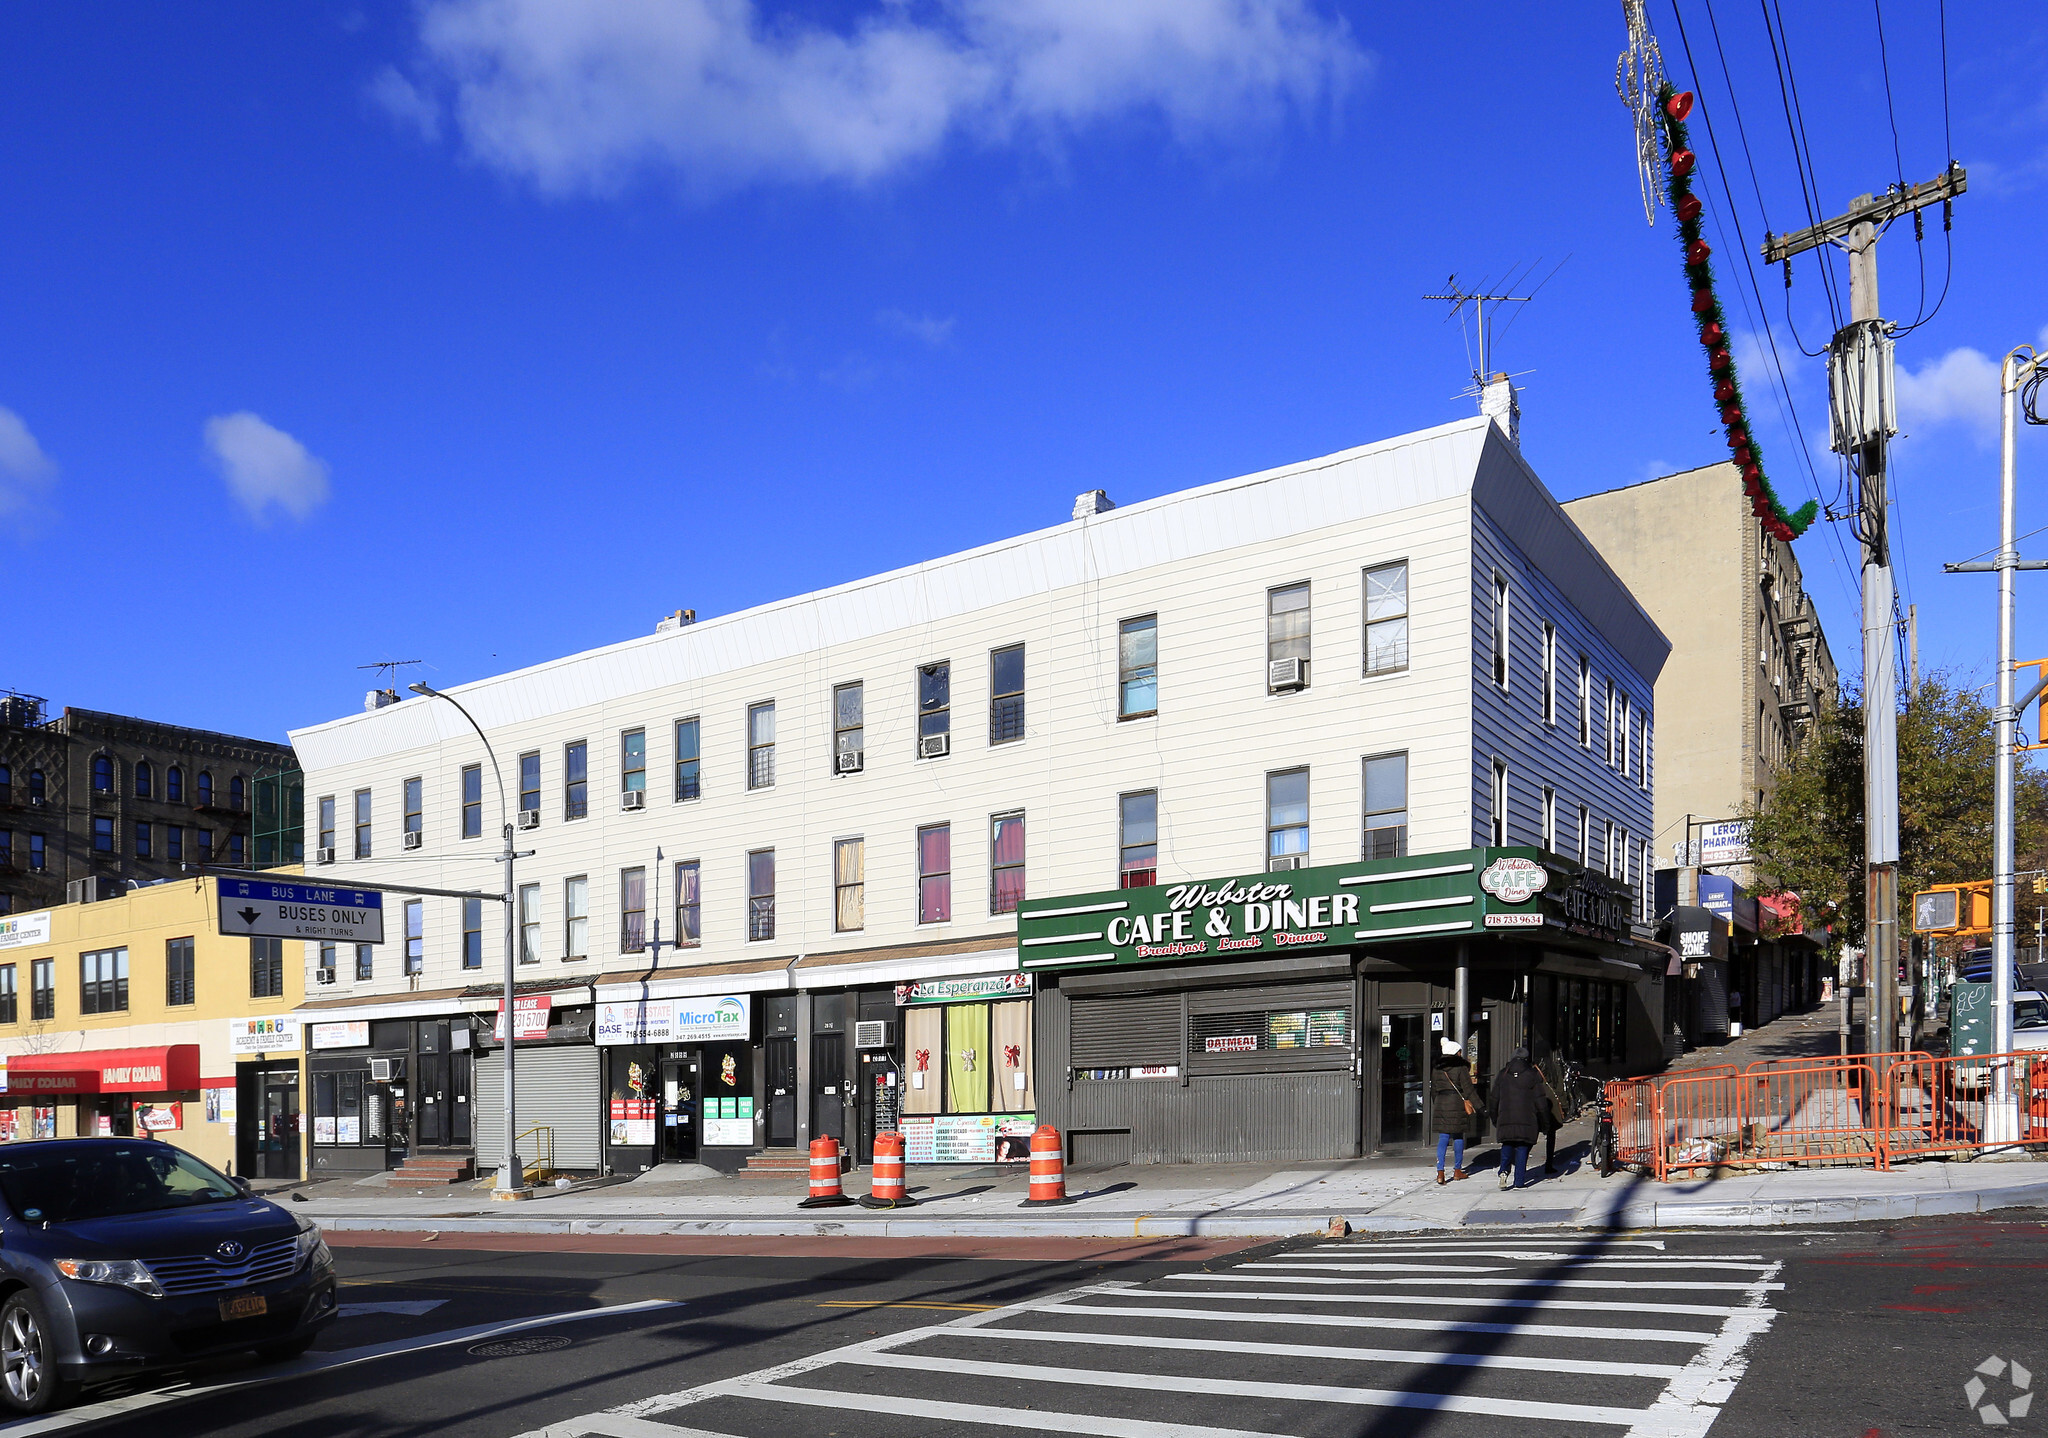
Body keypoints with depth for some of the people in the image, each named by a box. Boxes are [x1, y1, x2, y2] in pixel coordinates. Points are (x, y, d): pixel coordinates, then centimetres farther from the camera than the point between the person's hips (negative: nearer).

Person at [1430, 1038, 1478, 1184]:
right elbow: (1467, 1086, -9)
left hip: (1440, 1103, 4)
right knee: (1458, 1137, 10)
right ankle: (1457, 1170, 19)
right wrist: (1467, 1101, -2)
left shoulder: (1436, 1068, 9)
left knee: (1443, 1138, 2)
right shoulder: (1460, 1067, -6)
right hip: (1457, 1103, -4)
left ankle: (1440, 1172, -11)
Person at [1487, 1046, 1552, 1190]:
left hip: (1505, 1118, 2)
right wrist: (1542, 1123, 6)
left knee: (1507, 1145, 16)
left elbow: (1494, 1099, 11)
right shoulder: (1532, 1075, 1)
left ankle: (1503, 1170, -8)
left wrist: (1495, 1119, 21)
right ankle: (1519, 1181, 4)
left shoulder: (1502, 1075, 8)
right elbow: (1540, 1100, 0)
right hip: (1527, 1119, -2)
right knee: (1522, 1148, 5)